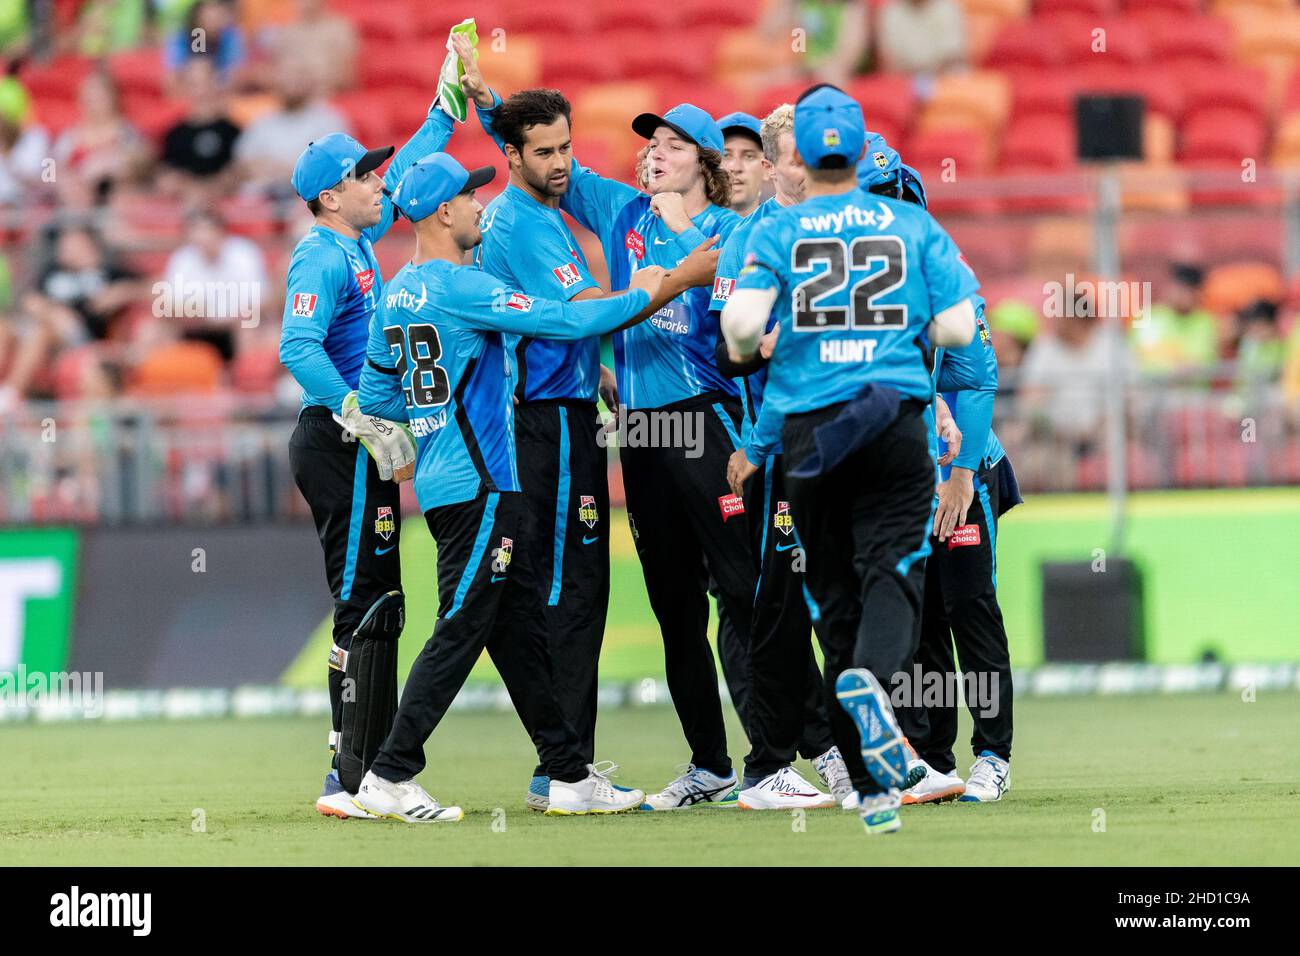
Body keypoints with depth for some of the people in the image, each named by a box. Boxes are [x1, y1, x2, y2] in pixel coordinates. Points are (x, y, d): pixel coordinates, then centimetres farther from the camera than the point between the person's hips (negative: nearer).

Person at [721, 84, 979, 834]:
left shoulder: (777, 232, 1)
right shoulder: (913, 225, 4)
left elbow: (742, 322, -12)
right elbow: (957, 327, 0)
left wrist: (745, 350, 10)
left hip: (810, 427, 1)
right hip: (898, 420, -1)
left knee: (837, 591, 9)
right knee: (891, 569, -5)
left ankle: (875, 785, 9)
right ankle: (871, 676, -41)